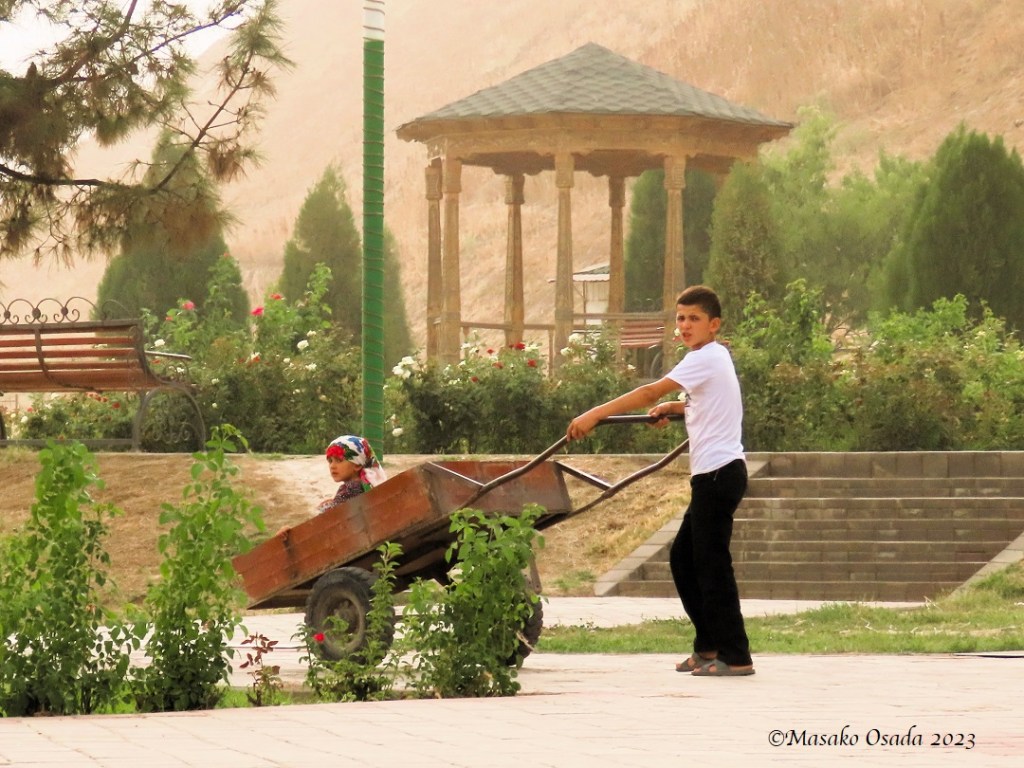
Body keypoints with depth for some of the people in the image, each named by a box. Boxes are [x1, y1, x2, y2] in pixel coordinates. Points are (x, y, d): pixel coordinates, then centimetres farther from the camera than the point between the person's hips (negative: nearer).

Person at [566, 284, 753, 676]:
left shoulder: (706, 358, -12)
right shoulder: (714, 357, 19)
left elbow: (651, 392, -20)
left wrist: (594, 415, -21)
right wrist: (675, 406, 18)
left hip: (718, 471, -10)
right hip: (714, 473, 10)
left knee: (711, 563, -8)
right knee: (683, 558, 14)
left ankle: (735, 656, -6)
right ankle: (708, 645, 18)